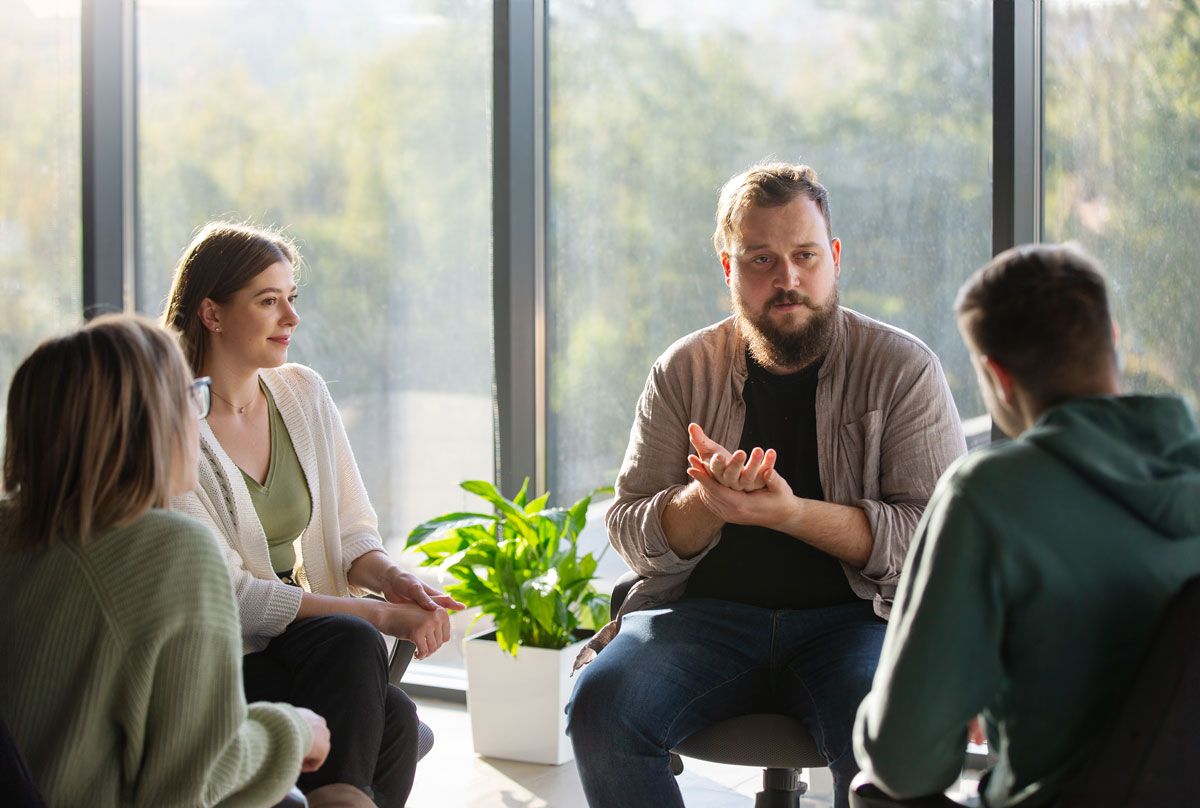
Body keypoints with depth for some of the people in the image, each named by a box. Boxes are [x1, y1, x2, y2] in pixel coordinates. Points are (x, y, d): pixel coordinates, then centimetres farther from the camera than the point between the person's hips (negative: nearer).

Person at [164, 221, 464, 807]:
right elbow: (227, 593, -17)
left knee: (394, 717, -25)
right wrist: (380, 614, -22)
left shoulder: (304, 394, 7)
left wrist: (390, 578, -13)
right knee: (353, 642, -30)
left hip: (304, 635, 5)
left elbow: (351, 530, 12)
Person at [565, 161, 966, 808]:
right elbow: (630, 534, 7)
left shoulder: (902, 368, 1)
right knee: (602, 704, -26)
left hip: (853, 616, -2)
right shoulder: (685, 370, 9)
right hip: (708, 612, 3)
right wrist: (706, 502, -16)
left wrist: (790, 513, -20)